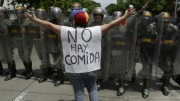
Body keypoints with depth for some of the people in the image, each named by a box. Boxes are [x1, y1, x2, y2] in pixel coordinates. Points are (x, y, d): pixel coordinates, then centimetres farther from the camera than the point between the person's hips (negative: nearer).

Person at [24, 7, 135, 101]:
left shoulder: (67, 31, -7)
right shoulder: (94, 31, -7)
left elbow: (50, 25, 2)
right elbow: (110, 25, -1)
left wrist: (34, 19, 16)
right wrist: (125, 16, 10)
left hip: (74, 69, 0)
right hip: (90, 68, 1)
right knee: (93, 90, 23)